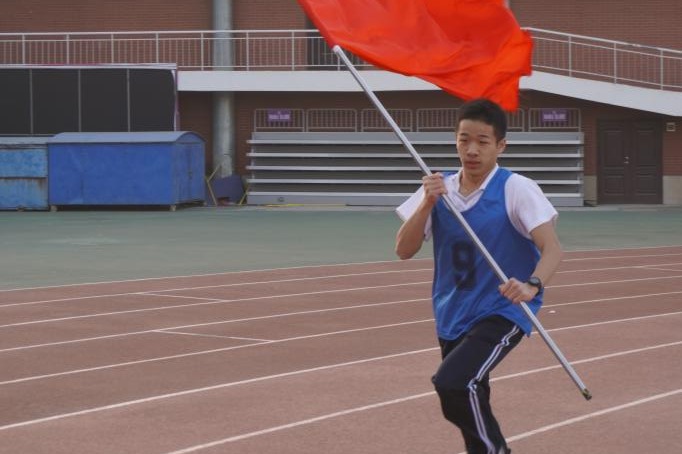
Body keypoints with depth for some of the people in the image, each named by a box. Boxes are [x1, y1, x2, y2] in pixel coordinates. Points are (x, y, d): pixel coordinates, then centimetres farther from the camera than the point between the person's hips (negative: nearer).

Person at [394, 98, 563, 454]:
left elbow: (551, 247, -23)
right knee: (467, 399, 15)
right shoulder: (438, 188, 2)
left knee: (453, 383, -26)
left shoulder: (516, 189, -13)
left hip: (503, 312, -6)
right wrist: (427, 204, -19)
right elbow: (404, 250, -4)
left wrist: (533, 285, -42)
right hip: (452, 315, 6)